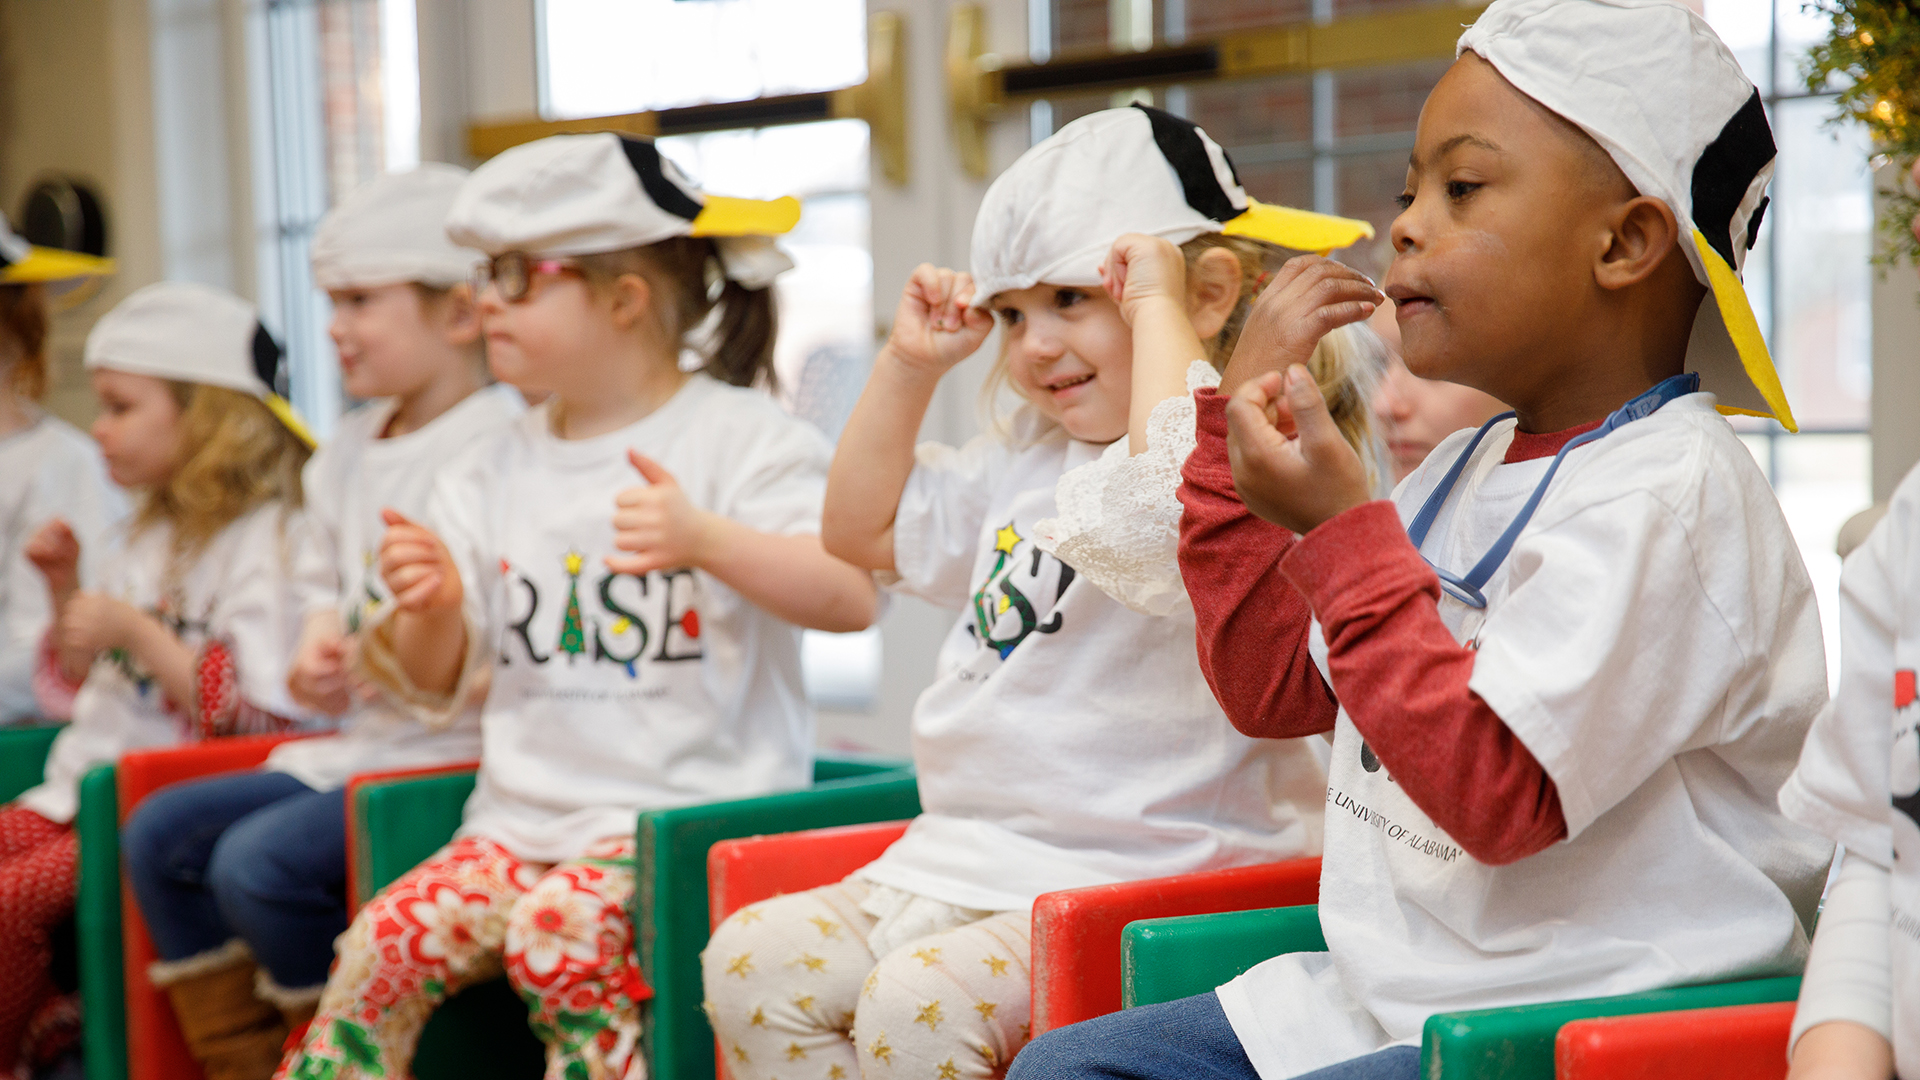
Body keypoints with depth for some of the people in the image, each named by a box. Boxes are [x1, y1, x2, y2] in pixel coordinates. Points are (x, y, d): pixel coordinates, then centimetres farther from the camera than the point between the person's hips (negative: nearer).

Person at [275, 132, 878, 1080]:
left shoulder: (738, 438, -2)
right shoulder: (495, 474, 14)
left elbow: (851, 596, -15)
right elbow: (440, 682, 17)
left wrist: (704, 538, -28)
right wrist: (431, 610, -6)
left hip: (690, 813, -5)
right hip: (526, 813, 5)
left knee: (562, 931, -31)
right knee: (384, 943, -15)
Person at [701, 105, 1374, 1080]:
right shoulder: (1025, 457, 18)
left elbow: (1179, 503, -38)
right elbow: (865, 530, 30)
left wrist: (1159, 307, -24)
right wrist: (909, 367, 17)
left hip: (1131, 882, -9)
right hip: (959, 856, 9)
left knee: (917, 1001, -29)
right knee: (752, 961, -6)